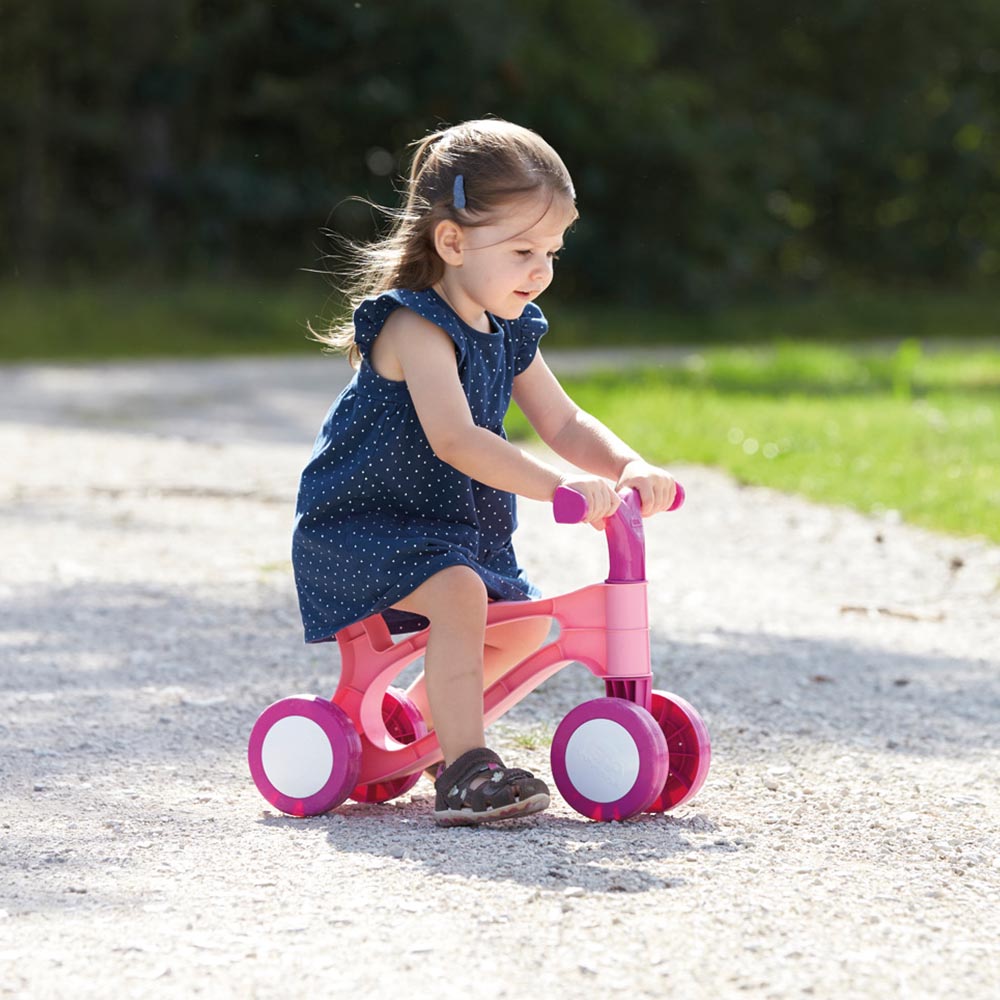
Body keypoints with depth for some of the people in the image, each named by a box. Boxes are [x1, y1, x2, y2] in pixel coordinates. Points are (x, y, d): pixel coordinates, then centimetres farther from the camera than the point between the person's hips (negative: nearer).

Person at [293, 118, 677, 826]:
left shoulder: (510, 333, 7)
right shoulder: (416, 325, -22)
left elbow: (565, 425, 8)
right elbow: (454, 438, -35)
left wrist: (631, 468, -13)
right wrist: (559, 485, -44)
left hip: (453, 525, 9)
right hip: (358, 525, -9)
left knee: (524, 625, 16)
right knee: (458, 592, -33)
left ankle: (419, 720, 37)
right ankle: (465, 769, -34)